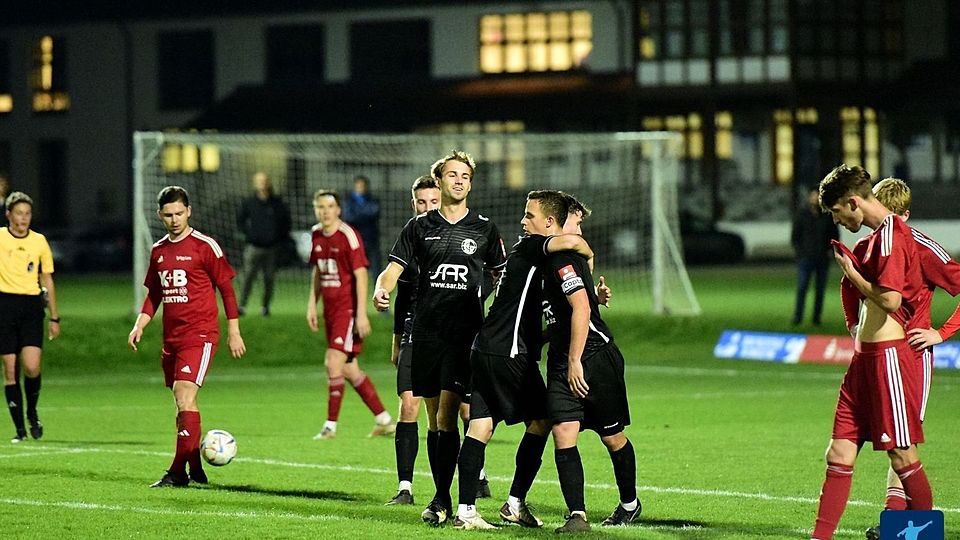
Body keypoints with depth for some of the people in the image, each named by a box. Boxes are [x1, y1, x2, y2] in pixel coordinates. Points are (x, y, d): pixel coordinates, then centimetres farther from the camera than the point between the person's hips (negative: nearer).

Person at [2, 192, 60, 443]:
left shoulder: (39, 241, 7)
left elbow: (47, 280, 14)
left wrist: (54, 318, 14)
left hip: (32, 305, 1)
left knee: (31, 367, -14)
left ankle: (32, 413, 13)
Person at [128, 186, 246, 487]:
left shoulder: (205, 246, -5)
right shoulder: (158, 250, 13)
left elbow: (227, 289, -2)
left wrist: (234, 332, -4)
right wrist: (139, 326, 8)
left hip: (200, 335, -7)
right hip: (171, 337, 7)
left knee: (185, 395, -18)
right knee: (183, 403, 11)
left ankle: (178, 471, -21)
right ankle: (195, 471, 20)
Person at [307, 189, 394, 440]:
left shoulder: (348, 236, -13)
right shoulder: (317, 235, 9)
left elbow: (361, 275, -15)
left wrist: (361, 314, -18)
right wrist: (312, 304, 14)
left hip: (348, 309, -8)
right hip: (330, 310, 8)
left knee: (334, 363, -14)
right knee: (350, 370, 10)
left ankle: (331, 426, -7)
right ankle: (384, 420, 20)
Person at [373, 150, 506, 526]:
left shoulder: (484, 229, 8)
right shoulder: (419, 226, 9)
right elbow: (394, 268, 3)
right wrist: (381, 291, -17)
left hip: (466, 333, -2)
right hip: (426, 332, 2)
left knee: (446, 415, -12)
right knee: (436, 418, 6)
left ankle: (442, 499, -9)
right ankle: (442, 497, 13)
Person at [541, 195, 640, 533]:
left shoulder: (562, 258, -16)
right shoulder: (550, 257, 12)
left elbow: (582, 308, -24)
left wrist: (575, 361, -23)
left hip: (595, 357, -8)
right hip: (563, 364, 8)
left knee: (612, 437, 8)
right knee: (563, 435, -7)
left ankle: (629, 503, 27)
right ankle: (577, 515, -10)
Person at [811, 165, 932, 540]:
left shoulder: (892, 235, -14)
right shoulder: (875, 237, 17)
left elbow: (891, 299, -22)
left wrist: (852, 274, -10)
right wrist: (852, 266, 11)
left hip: (888, 354, -10)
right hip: (864, 356, 10)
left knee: (901, 454, -3)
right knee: (839, 454, 5)